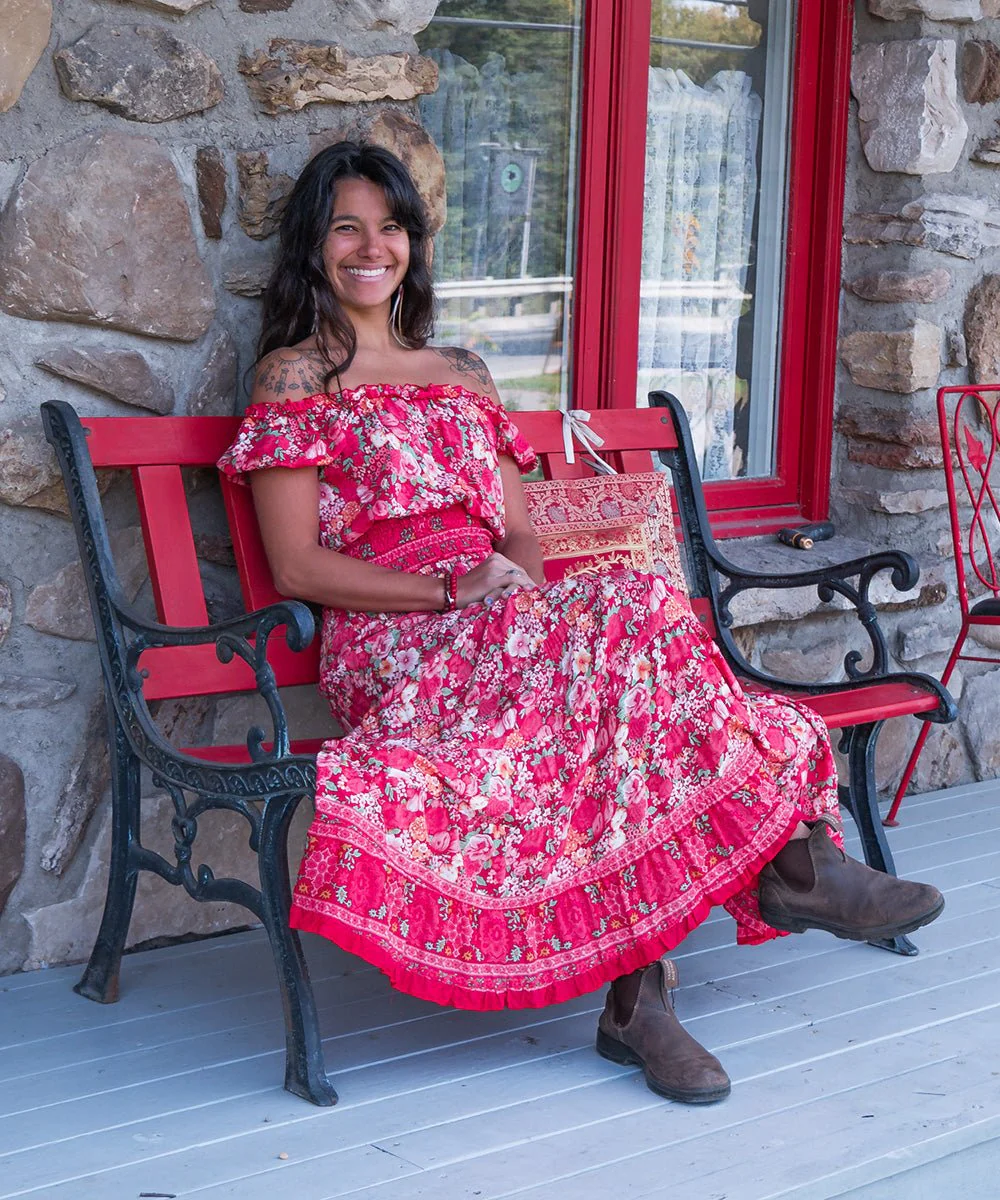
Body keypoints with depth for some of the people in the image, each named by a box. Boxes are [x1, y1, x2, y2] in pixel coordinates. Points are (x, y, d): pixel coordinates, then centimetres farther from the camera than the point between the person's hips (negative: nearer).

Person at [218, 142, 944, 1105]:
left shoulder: (460, 374, 25)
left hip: (504, 632, 5)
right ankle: (787, 861, -28)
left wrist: (520, 586, -6)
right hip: (395, 651, -5)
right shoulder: (295, 377, 6)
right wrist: (451, 591, -15)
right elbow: (298, 568, -4)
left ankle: (639, 989, -34)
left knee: (617, 627, -31)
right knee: (629, 610, -30)